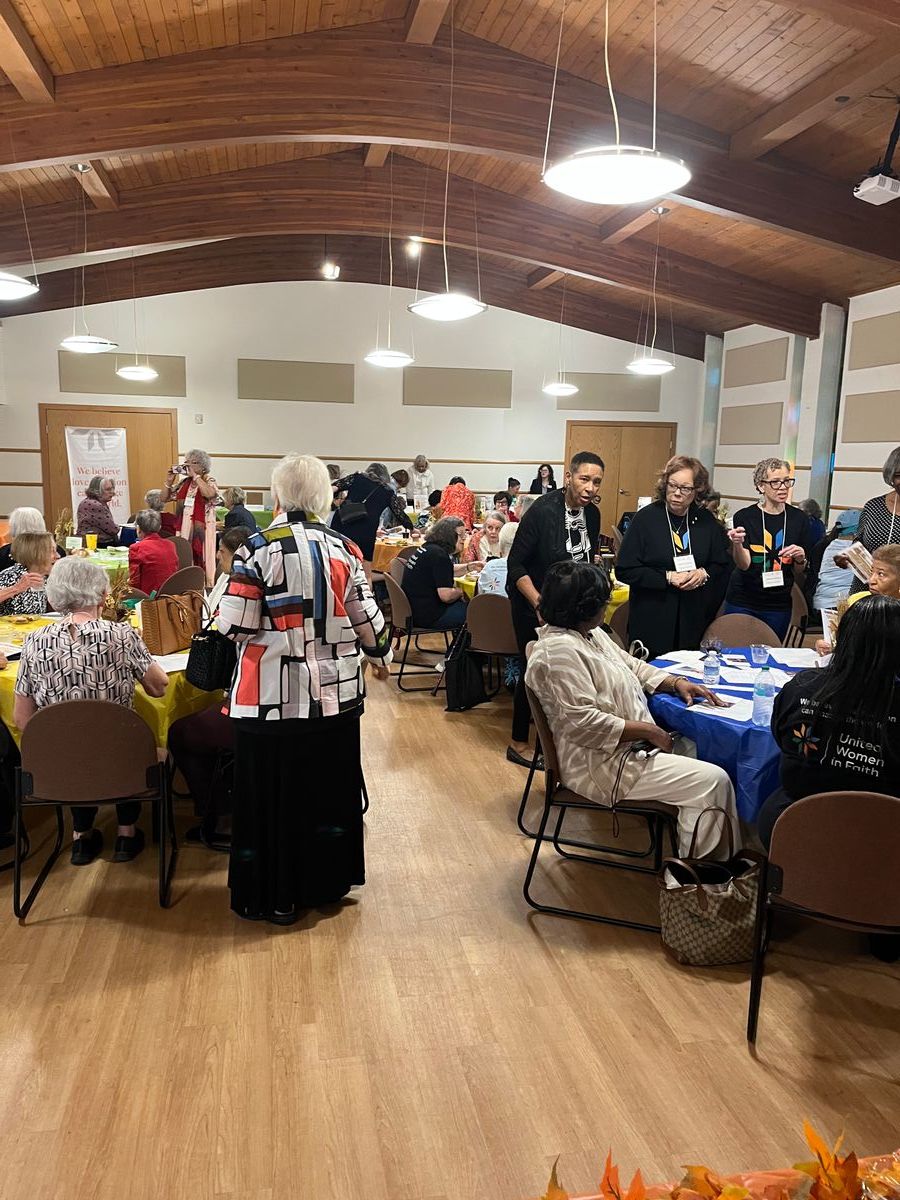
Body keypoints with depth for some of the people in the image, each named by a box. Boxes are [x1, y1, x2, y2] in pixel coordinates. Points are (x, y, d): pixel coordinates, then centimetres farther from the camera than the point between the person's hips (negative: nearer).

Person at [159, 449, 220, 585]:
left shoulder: (209, 481, -2)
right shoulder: (184, 483, 13)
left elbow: (209, 494, -27)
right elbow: (164, 499, 17)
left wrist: (195, 476, -18)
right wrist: (169, 481, 3)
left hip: (201, 530, -5)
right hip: (183, 529, 5)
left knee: (201, 560, -5)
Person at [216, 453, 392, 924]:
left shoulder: (259, 549, -13)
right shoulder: (344, 549, -2)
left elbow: (235, 626, -14)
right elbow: (367, 618, 2)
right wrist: (379, 657, 21)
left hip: (273, 697, -4)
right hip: (336, 692, 4)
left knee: (273, 794, 10)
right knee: (330, 790, 18)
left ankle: (277, 897, 22)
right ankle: (328, 880, 34)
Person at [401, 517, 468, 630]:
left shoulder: (426, 548, 12)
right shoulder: (439, 555, -18)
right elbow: (446, 595, -25)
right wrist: (460, 592, -4)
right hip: (427, 617, -10)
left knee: (464, 602, 18)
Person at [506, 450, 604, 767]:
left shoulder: (592, 514, -1)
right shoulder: (542, 510, -21)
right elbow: (515, 565, -20)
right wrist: (540, 604, -26)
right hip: (533, 603, -6)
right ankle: (518, 743, 17)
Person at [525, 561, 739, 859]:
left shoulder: (591, 633, 9)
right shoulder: (559, 650, -23)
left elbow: (631, 666, 19)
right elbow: (584, 723, -27)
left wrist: (676, 683, 4)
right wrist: (647, 730, -20)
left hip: (628, 745, 11)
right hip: (600, 765, -11)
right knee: (713, 781, -13)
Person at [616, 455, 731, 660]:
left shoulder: (706, 520, 6)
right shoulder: (645, 518, -6)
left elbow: (722, 564, 15)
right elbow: (624, 570, -9)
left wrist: (703, 574, -7)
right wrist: (667, 577, -15)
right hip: (651, 619, -3)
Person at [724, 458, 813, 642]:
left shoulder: (799, 518, 1)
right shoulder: (744, 516, -6)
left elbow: (802, 570, 10)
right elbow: (743, 564, -13)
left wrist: (800, 558, -12)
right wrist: (737, 544, -32)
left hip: (779, 605, 2)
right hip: (742, 603, -2)